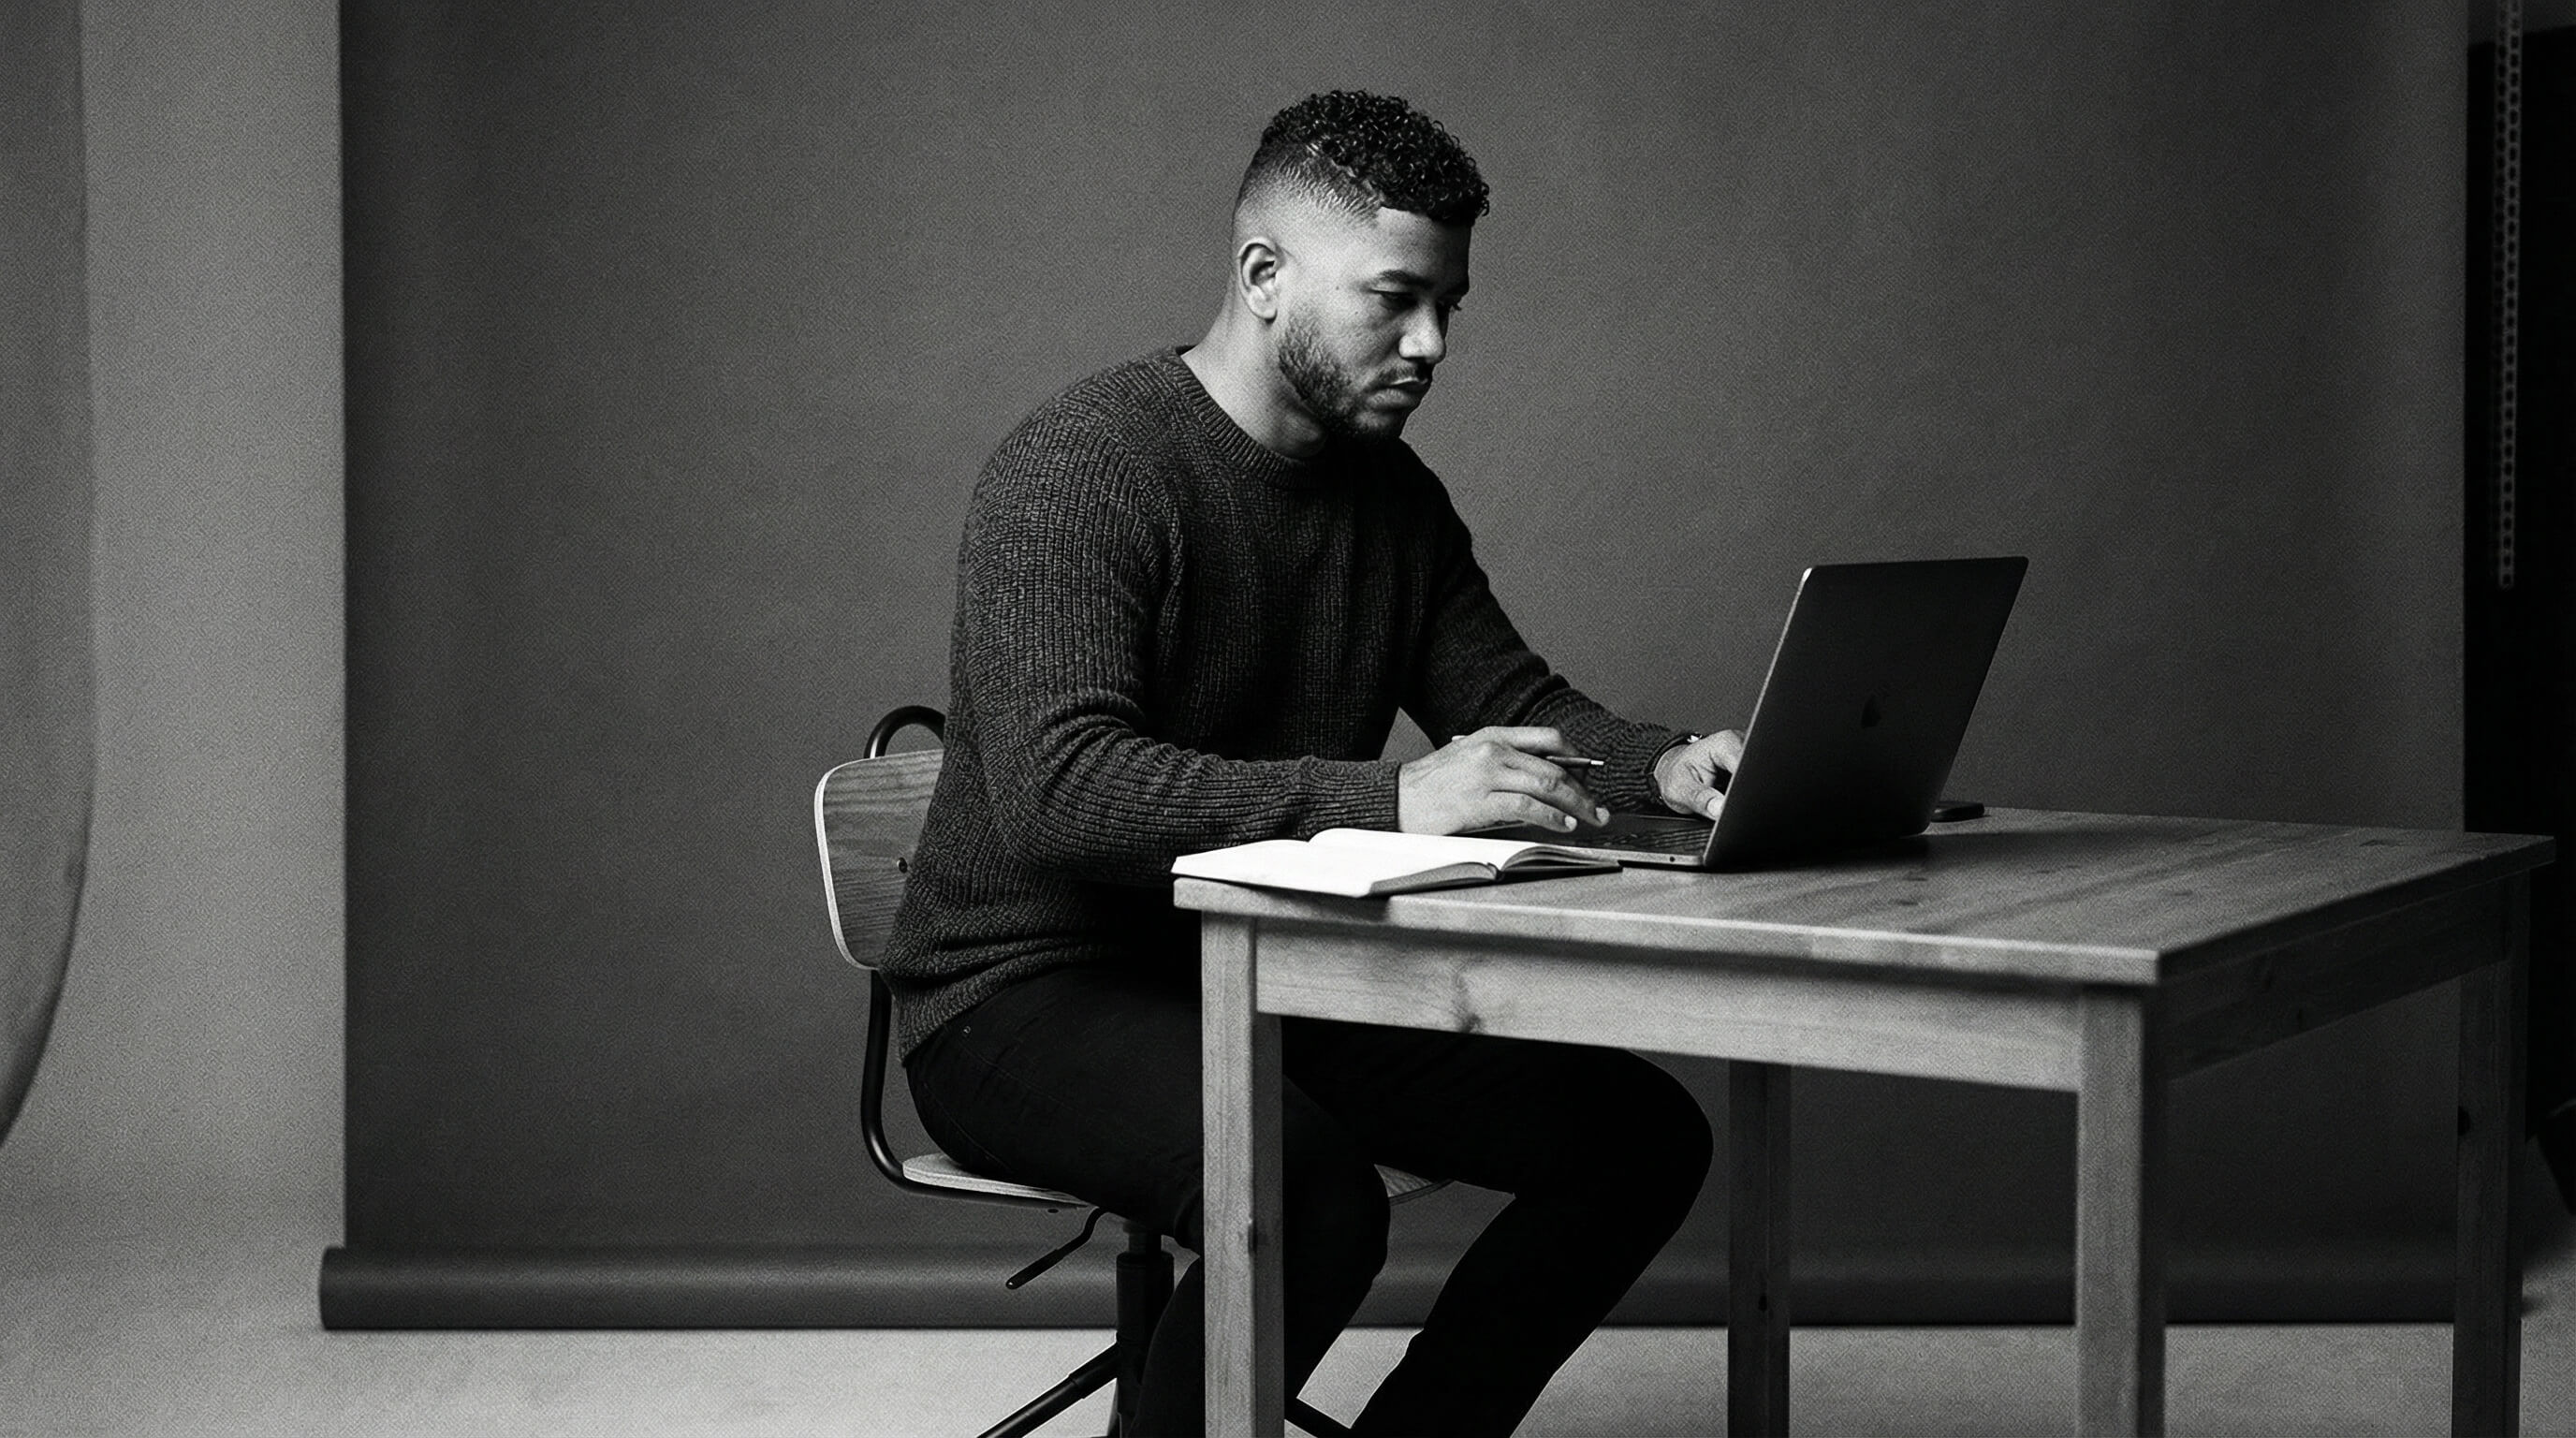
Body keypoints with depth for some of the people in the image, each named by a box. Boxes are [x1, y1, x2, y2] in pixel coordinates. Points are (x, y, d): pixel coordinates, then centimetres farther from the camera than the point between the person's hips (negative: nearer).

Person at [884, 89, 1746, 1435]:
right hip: (1029, 994, -8)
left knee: (1640, 1131, -3)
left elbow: (1509, 699, 11)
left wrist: (1665, 766, -12)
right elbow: (1057, 788, -30)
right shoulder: (1076, 470, -18)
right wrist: (1387, 798, -39)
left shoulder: (1394, 494, 8)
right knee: (1311, 1198, -35)